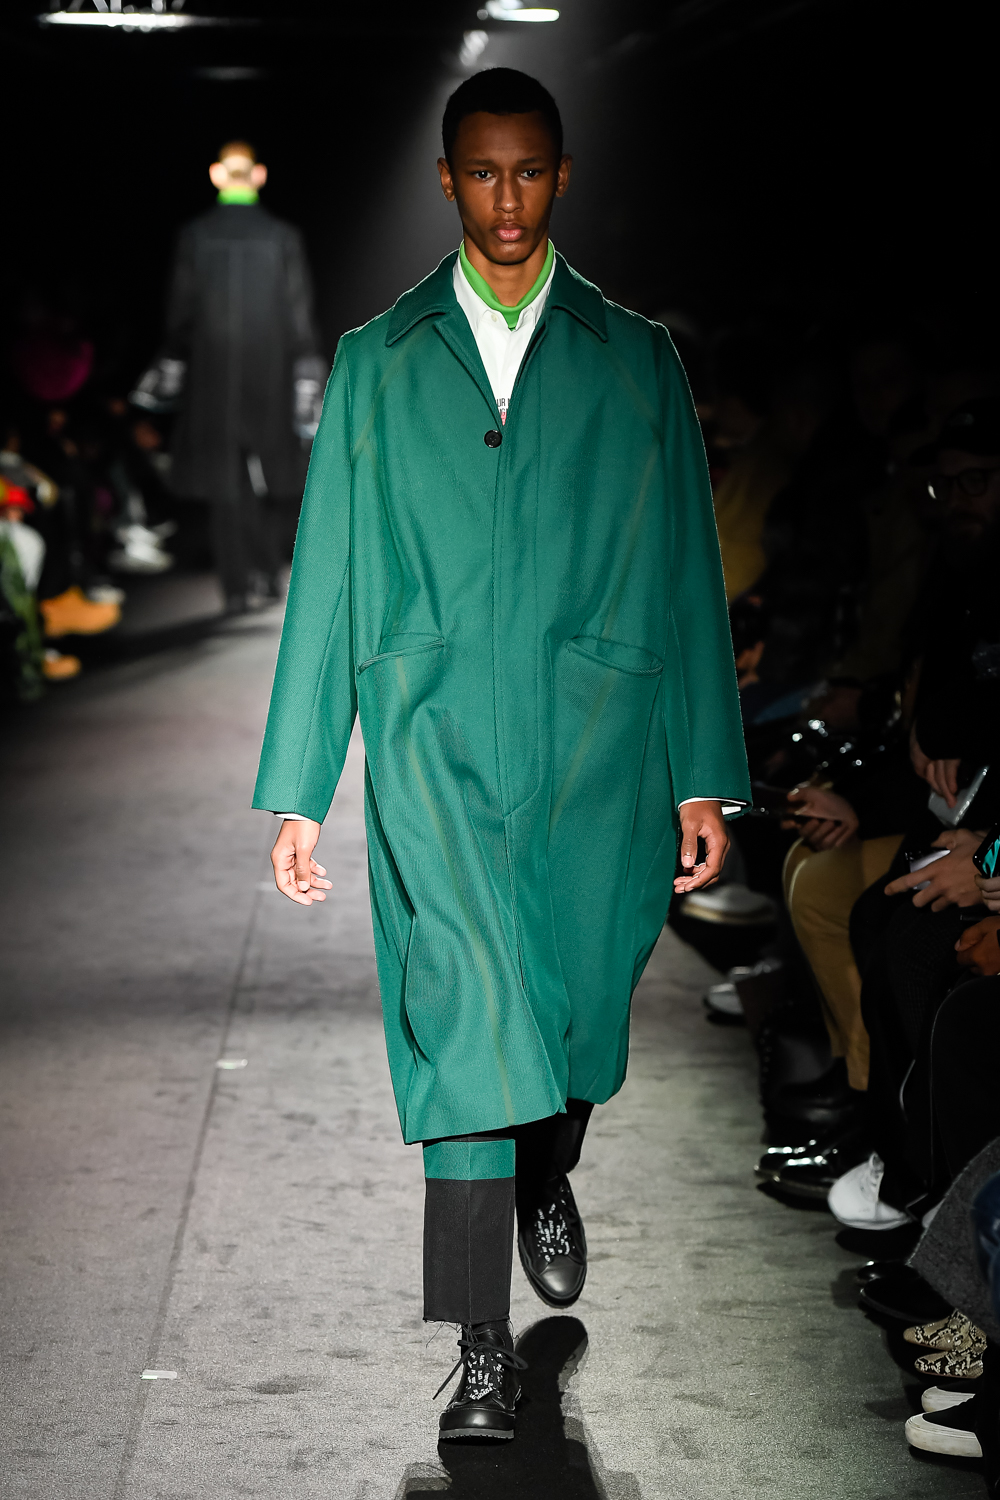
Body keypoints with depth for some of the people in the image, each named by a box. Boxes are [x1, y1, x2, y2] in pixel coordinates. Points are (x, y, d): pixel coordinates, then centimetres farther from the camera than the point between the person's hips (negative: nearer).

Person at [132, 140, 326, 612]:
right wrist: (307, 383, 1)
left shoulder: (195, 237, -5)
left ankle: (237, 584, 1)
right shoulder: (282, 237, -5)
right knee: (262, 474, 17)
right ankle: (266, 571, 14)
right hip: (268, 371, 1)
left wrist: (171, 372, 8)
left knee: (225, 482, 4)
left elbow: (181, 312, -2)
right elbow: (300, 314, -4)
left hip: (213, 371, -1)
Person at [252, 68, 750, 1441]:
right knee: (466, 1010, -13)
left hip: (596, 741, 1)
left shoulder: (636, 360, 10)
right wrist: (297, 792, 5)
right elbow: (328, 584, 9)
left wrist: (705, 778, 4)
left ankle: (545, 1181, 44)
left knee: (578, 1011, 10)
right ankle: (483, 1345, -9)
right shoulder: (379, 363, 10)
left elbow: (686, 576, 9)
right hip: (434, 744, -1)